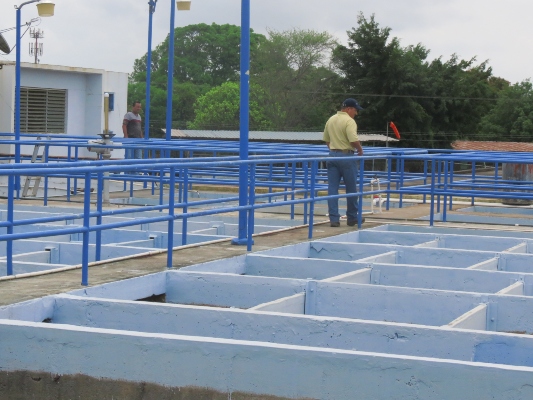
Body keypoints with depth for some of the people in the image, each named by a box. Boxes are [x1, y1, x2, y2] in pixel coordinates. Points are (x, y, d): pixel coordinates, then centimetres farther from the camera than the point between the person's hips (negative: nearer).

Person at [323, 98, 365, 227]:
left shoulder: (330, 120, 11)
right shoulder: (349, 121, -13)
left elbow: (326, 140, 17)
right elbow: (354, 140, -22)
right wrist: (360, 150, -5)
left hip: (332, 155, 6)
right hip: (347, 156, -6)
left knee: (332, 188, 4)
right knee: (351, 188, 7)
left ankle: (334, 218, 0)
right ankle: (352, 218, 16)